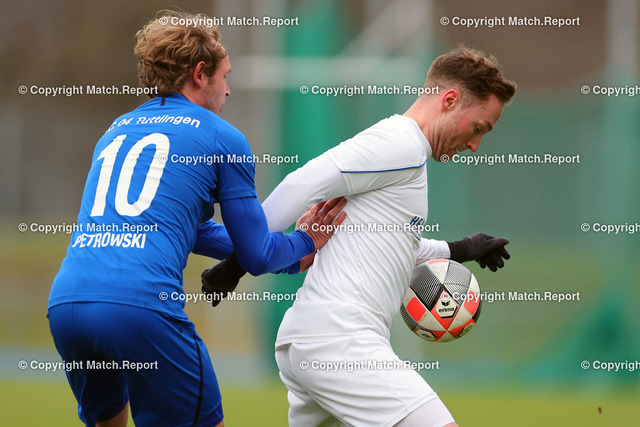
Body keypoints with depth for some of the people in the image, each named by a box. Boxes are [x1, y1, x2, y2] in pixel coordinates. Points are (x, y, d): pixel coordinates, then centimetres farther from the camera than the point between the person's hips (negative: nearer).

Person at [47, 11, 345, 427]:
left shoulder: (116, 131, 28)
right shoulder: (222, 138, 9)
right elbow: (257, 257, 10)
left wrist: (293, 254, 41)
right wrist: (304, 243, 33)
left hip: (64, 302, 6)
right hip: (143, 305, -6)